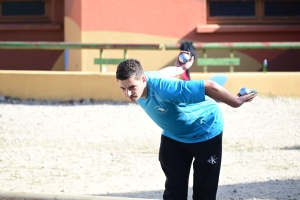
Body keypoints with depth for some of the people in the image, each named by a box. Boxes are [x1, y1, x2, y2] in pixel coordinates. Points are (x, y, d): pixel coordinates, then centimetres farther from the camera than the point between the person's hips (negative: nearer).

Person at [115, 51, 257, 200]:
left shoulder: (162, 88, -42)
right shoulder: (136, 82, -17)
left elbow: (209, 87, -39)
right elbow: (161, 73, 7)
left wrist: (237, 102, -24)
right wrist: (181, 68, 28)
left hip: (205, 133, -7)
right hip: (173, 136, 7)